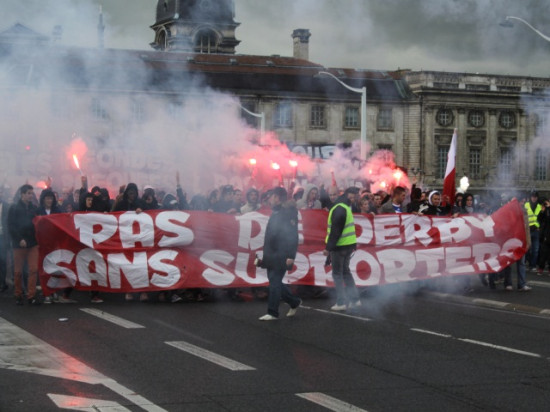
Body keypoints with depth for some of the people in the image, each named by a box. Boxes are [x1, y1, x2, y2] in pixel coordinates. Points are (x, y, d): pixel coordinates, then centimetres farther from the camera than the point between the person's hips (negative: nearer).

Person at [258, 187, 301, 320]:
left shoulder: (288, 214, -13)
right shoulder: (275, 213, 16)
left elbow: (293, 236, -19)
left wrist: (291, 256, -23)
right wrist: (265, 255, 20)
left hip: (281, 257, -9)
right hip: (272, 256, 9)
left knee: (275, 282, -7)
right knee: (275, 282, 13)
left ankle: (272, 313, -1)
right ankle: (294, 302, 28)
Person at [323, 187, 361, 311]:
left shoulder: (339, 210, -18)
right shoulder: (346, 208, 12)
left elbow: (335, 231, -21)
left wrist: (329, 247, -18)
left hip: (339, 245, -8)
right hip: (349, 245, 8)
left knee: (337, 273, 0)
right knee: (345, 271, 19)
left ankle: (341, 302, 1)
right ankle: (355, 299, 20)